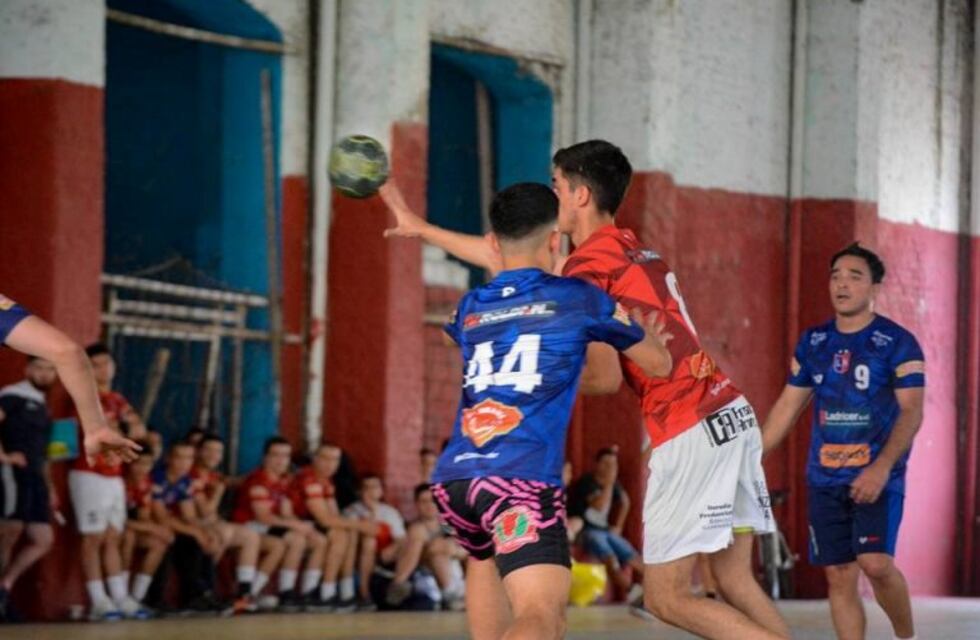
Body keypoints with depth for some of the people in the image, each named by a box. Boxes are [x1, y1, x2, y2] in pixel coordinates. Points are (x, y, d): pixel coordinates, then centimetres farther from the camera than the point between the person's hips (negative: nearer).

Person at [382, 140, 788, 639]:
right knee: (735, 581, 11)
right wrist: (421, 228, 35)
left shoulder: (587, 267, -9)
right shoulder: (625, 245, 18)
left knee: (666, 598, -3)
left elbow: (606, 377, -12)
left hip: (690, 431, -8)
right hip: (733, 412, 8)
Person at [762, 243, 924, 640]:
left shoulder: (897, 343, -4)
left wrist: (882, 466, -24)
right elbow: (787, 407, 17)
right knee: (839, 576, 1)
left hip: (877, 475, -5)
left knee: (876, 563, -19)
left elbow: (911, 411, -11)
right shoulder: (812, 343, 10)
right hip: (825, 478, 5)